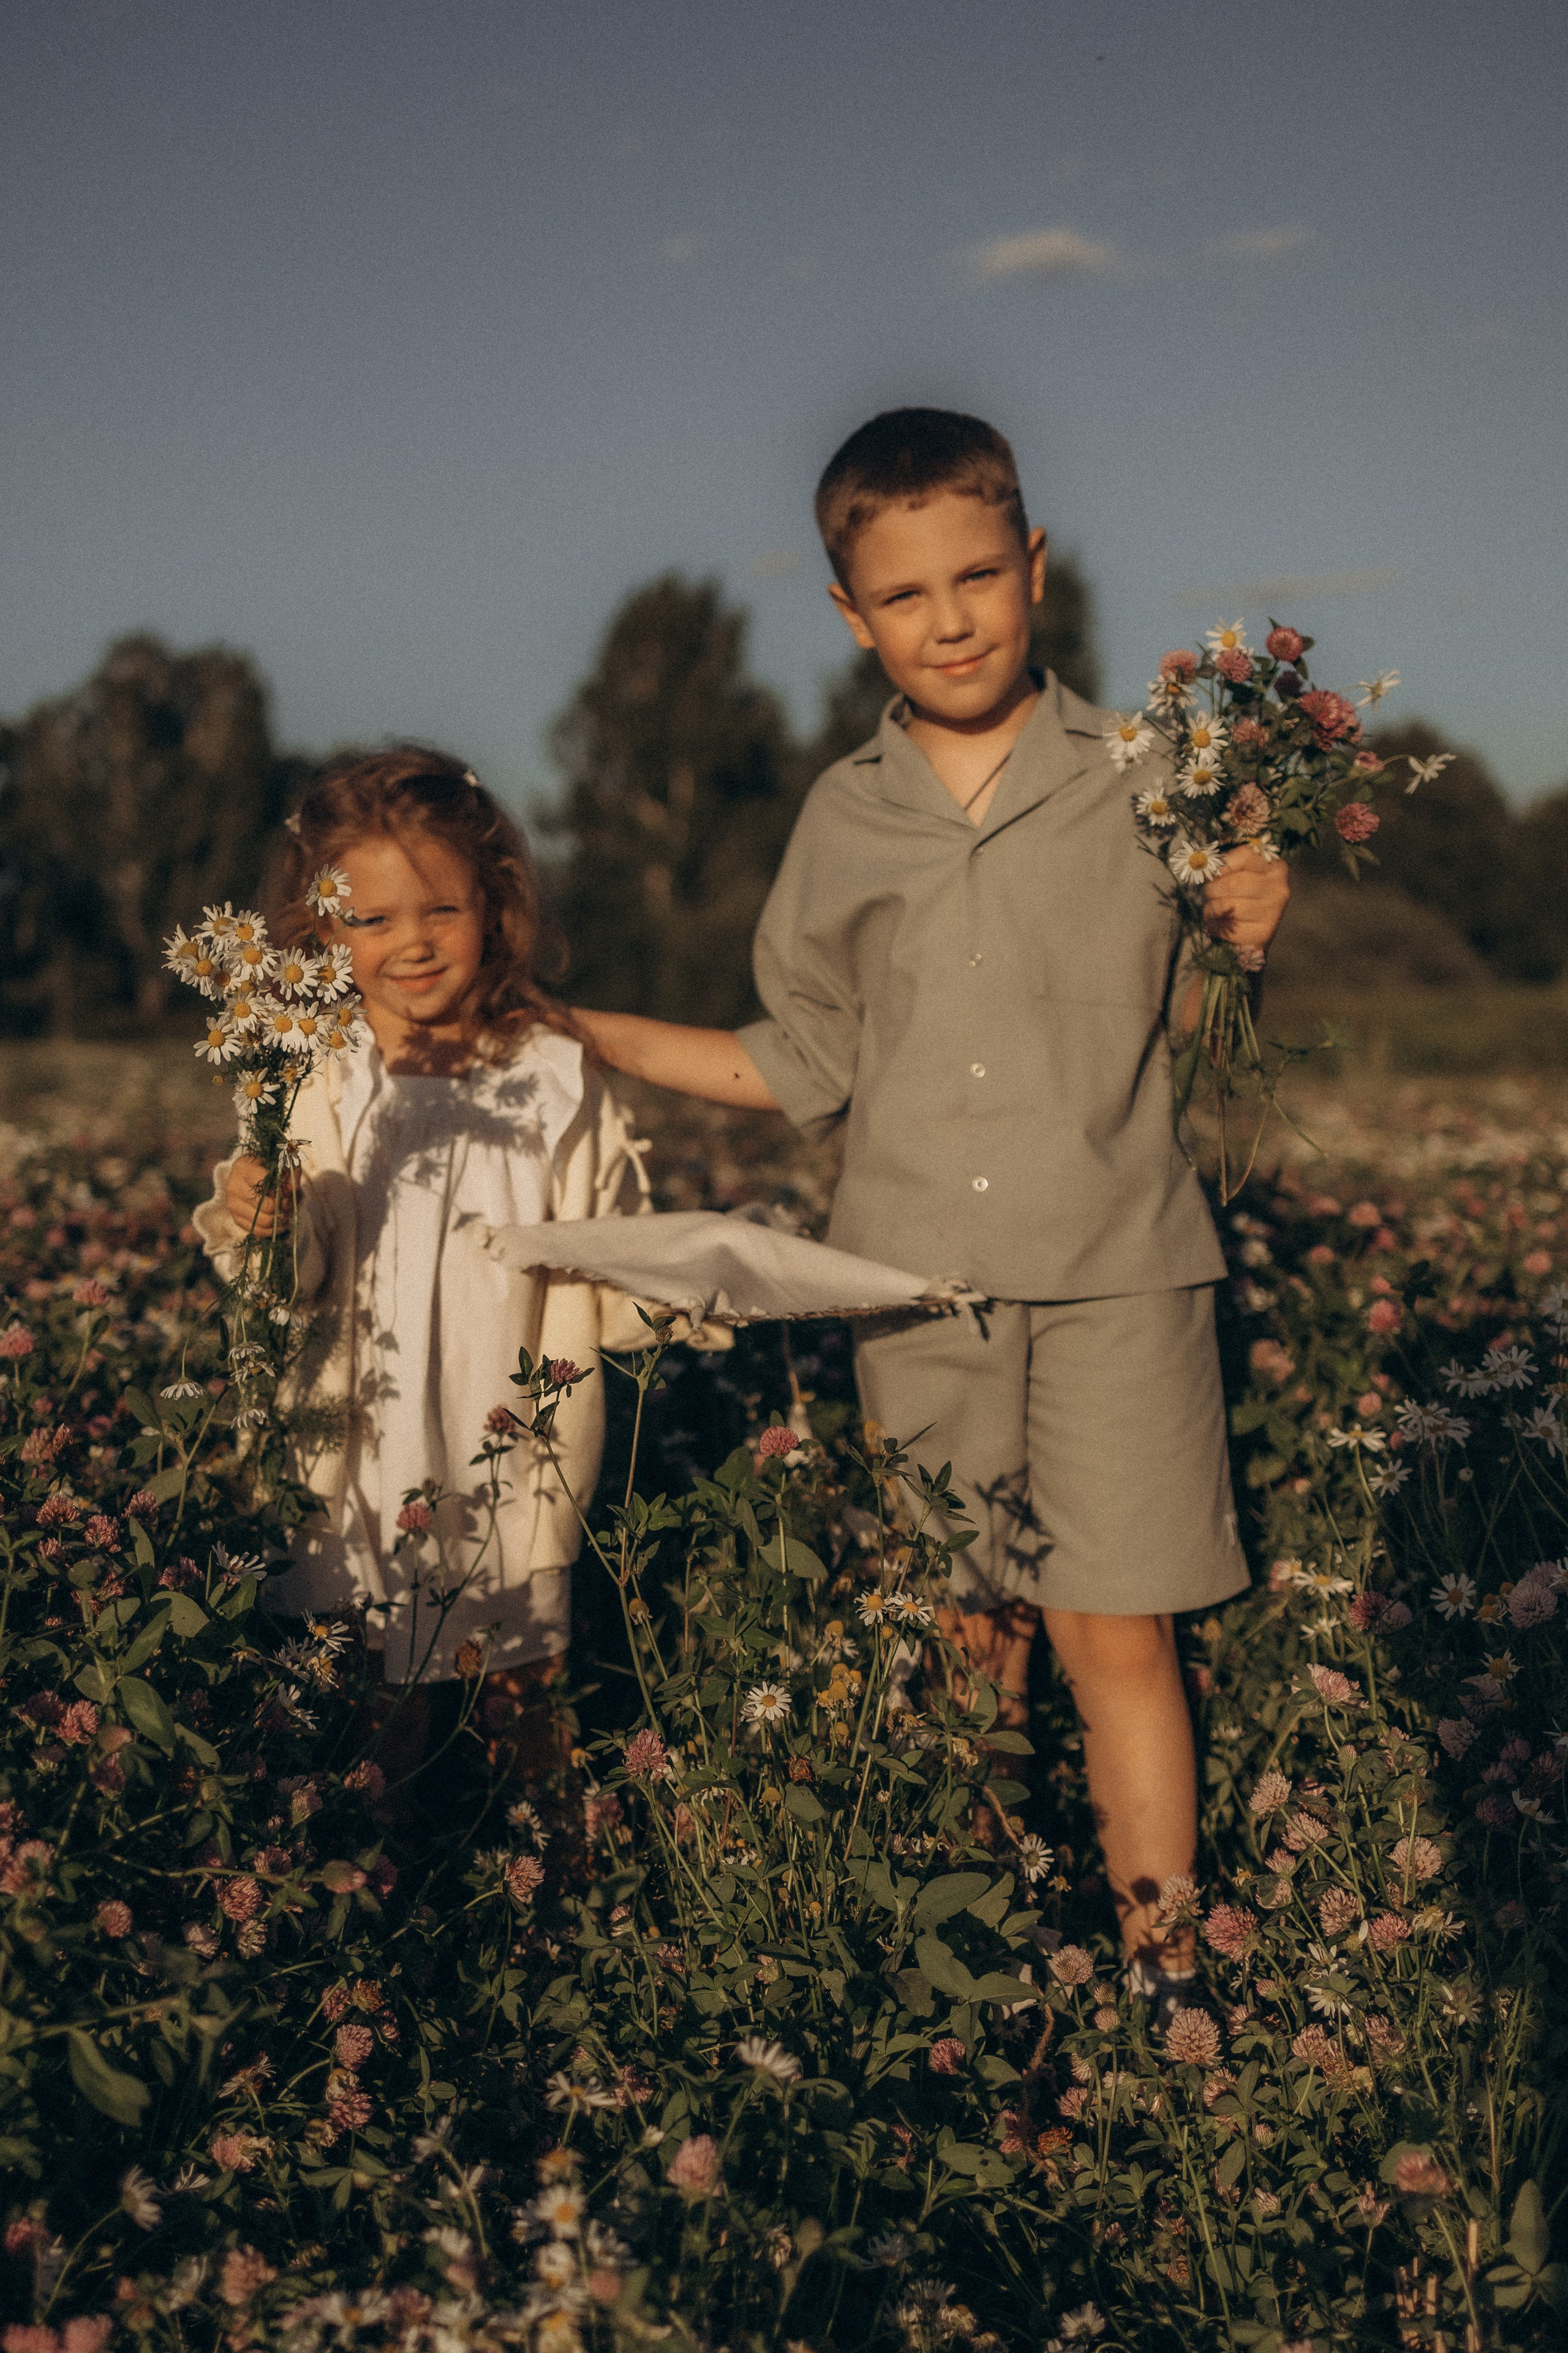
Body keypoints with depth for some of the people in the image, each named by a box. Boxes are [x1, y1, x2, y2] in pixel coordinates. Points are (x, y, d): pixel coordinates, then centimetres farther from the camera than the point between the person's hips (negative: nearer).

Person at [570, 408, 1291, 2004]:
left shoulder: (1139, 783, 2)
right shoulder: (841, 823, 9)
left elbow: (1197, 1025, 5)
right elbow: (805, 1070, 14)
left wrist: (1245, 942, -17)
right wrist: (578, 1032, 9)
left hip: (1114, 1276, -2)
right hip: (916, 1289, 2)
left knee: (1117, 1635, -3)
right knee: (962, 1638, 7)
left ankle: (1162, 1974, 9)